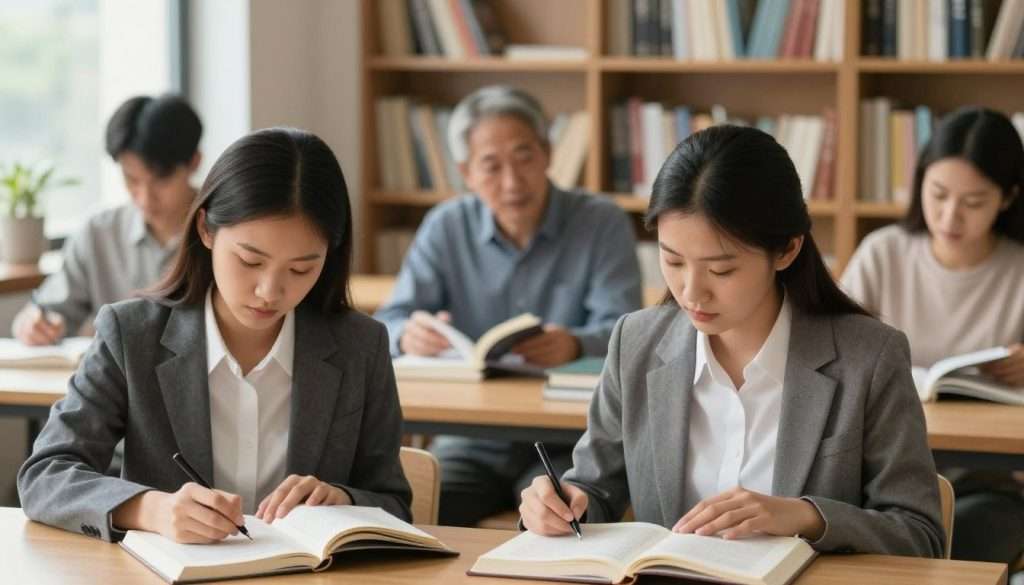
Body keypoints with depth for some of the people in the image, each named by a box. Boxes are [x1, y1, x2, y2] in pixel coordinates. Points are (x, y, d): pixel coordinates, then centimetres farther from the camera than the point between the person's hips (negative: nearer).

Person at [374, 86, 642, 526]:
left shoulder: (603, 224, -1)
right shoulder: (445, 228, 7)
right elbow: (388, 324, 1)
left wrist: (574, 345, -37)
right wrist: (409, 335, -26)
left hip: (567, 444, -2)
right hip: (470, 444, 2)